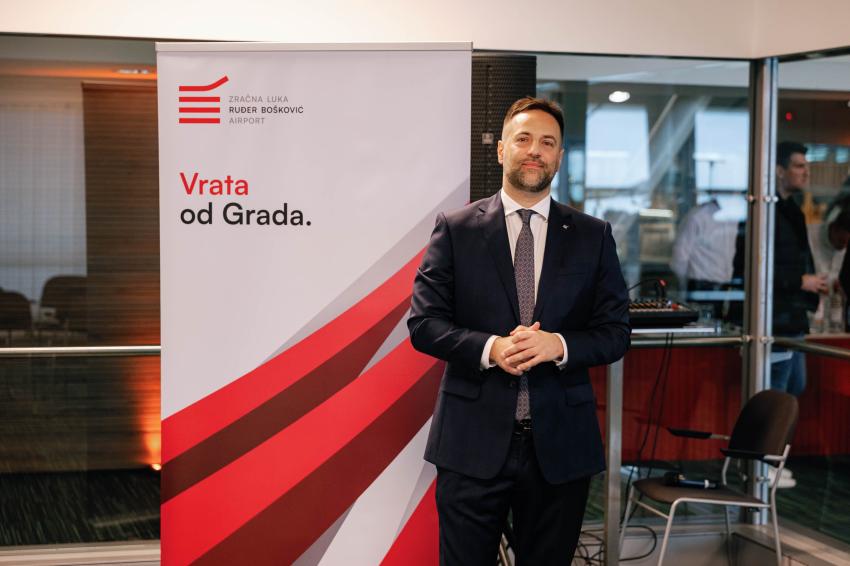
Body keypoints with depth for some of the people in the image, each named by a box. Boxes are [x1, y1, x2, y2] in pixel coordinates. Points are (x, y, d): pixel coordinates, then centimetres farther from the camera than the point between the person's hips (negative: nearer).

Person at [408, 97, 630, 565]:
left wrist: (558, 346, -16)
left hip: (560, 443, 2)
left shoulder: (592, 236, 7)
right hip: (473, 440, -1)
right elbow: (423, 322, -2)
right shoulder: (456, 228, 2)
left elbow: (616, 332, 4)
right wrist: (490, 348, -18)